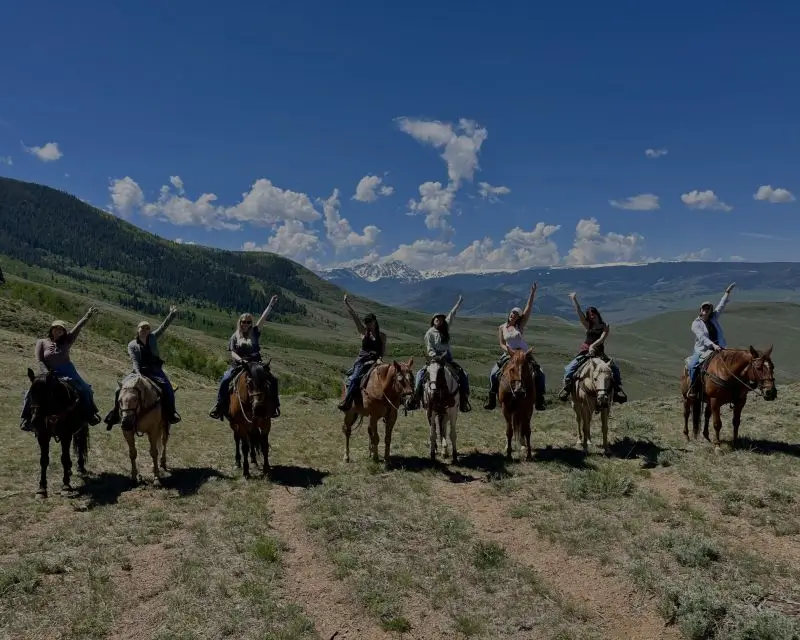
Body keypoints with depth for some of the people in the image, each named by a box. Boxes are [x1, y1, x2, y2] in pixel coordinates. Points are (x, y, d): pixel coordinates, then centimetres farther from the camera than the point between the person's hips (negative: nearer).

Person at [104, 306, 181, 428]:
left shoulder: (153, 338, 10)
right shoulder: (132, 345, 5)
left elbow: (163, 326, 0)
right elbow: (134, 361, -7)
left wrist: (171, 315, -13)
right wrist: (138, 374, -23)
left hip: (155, 371, 0)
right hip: (139, 372, 0)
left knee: (167, 389, -23)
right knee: (120, 390, -11)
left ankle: (170, 413, -11)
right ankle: (115, 413, 5)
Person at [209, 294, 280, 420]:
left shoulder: (255, 333, 8)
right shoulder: (235, 337, 9)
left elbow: (263, 318, 0)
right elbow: (232, 353, 1)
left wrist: (271, 305, -8)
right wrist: (241, 360, -19)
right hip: (238, 365, -1)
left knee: (273, 380, -16)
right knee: (225, 380, -25)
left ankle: (274, 405, -4)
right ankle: (220, 405, -12)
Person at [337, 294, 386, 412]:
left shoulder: (382, 335, 10)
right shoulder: (364, 332, 7)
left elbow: (383, 351, 10)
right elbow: (354, 315, 3)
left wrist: (379, 358, -10)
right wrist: (347, 303, 0)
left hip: (375, 361, 1)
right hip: (362, 360, -1)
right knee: (354, 378, -23)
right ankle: (346, 401, -28)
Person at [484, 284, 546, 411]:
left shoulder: (520, 325, 0)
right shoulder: (502, 328, 4)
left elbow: (529, 307, -7)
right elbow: (502, 344, 1)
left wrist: (533, 291, -13)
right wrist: (508, 350, -21)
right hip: (508, 354, 1)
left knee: (539, 373, -17)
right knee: (493, 374, -14)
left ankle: (539, 400, -5)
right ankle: (492, 401, 0)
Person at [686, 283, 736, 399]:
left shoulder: (714, 318, 11)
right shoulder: (696, 323, -4)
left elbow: (722, 305, 9)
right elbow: (702, 337, -18)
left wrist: (727, 292, 1)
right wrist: (713, 345, -31)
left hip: (719, 348, 5)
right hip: (702, 350, -5)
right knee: (692, 365, -29)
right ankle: (692, 388, -18)